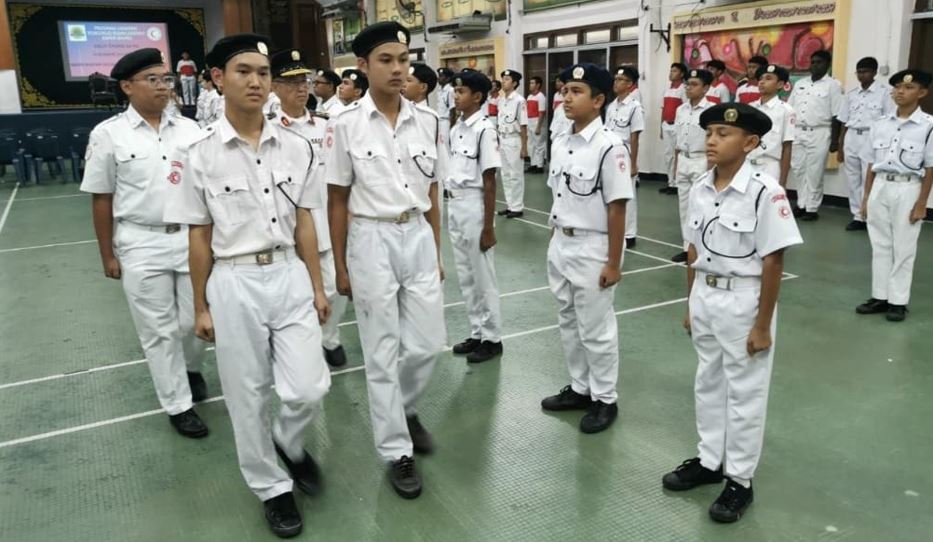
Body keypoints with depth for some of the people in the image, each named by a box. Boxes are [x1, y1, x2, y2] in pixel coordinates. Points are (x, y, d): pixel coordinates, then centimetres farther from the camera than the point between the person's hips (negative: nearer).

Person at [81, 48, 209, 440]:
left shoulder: (189, 129, 3)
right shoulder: (108, 135, -4)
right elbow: (101, 199, -1)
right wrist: (107, 255, 0)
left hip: (191, 238, 2)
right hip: (141, 245, -2)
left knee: (197, 320, 11)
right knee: (159, 331, 8)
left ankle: (191, 367, 43)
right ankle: (177, 404, 23)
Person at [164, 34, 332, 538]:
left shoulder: (296, 146, 1)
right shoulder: (197, 154, -7)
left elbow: (304, 222, 6)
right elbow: (199, 236, -2)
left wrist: (317, 285, 7)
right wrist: (201, 307, 2)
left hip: (289, 276, 2)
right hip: (234, 283, -2)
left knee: (309, 389, 2)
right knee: (248, 397, 10)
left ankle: (287, 442, 38)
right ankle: (272, 486, 32)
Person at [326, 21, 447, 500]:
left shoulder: (427, 121, 2)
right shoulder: (346, 125, -7)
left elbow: (432, 194, 9)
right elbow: (337, 201, -2)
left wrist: (437, 253, 11)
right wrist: (340, 266, -2)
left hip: (418, 236, 3)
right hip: (372, 239, -3)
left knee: (428, 343, 8)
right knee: (382, 352, 5)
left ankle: (404, 408, 40)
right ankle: (396, 451, 21)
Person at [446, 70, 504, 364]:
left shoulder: (484, 129, -14)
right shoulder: (456, 129, 10)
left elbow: (489, 181, -15)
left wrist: (488, 226, -15)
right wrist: (451, 207, 15)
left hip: (474, 206, -8)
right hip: (454, 205, 8)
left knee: (483, 276, 3)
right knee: (465, 276, 15)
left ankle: (492, 338, 17)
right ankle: (477, 333, 28)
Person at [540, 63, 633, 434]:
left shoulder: (610, 147, -17)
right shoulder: (559, 143, 5)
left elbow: (616, 209, -17)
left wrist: (613, 263, -16)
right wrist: (556, 242, 15)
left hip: (592, 248, -8)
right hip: (561, 245, 8)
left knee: (596, 329, 5)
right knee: (568, 323, 18)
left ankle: (605, 399, 23)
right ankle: (580, 388, 35)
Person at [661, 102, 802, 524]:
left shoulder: (765, 192, -17)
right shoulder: (700, 190, 1)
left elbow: (773, 262, -15)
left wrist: (763, 325, -13)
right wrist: (690, 305, 11)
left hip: (744, 301, -6)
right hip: (705, 298, 7)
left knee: (744, 393, 8)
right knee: (708, 385, 19)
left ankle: (739, 479, 25)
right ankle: (710, 461, 38)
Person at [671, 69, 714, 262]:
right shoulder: (681, 110, 9)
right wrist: (676, 164, 13)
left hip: (701, 161, -6)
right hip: (683, 161, 7)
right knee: (684, 205, 9)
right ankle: (687, 247, 17)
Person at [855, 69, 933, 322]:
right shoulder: (880, 124, 5)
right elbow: (872, 164, 9)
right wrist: (866, 197, 8)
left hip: (907, 189, -4)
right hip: (880, 187, 4)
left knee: (903, 248, 4)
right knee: (880, 245, 11)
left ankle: (898, 301, 13)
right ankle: (880, 296, 21)